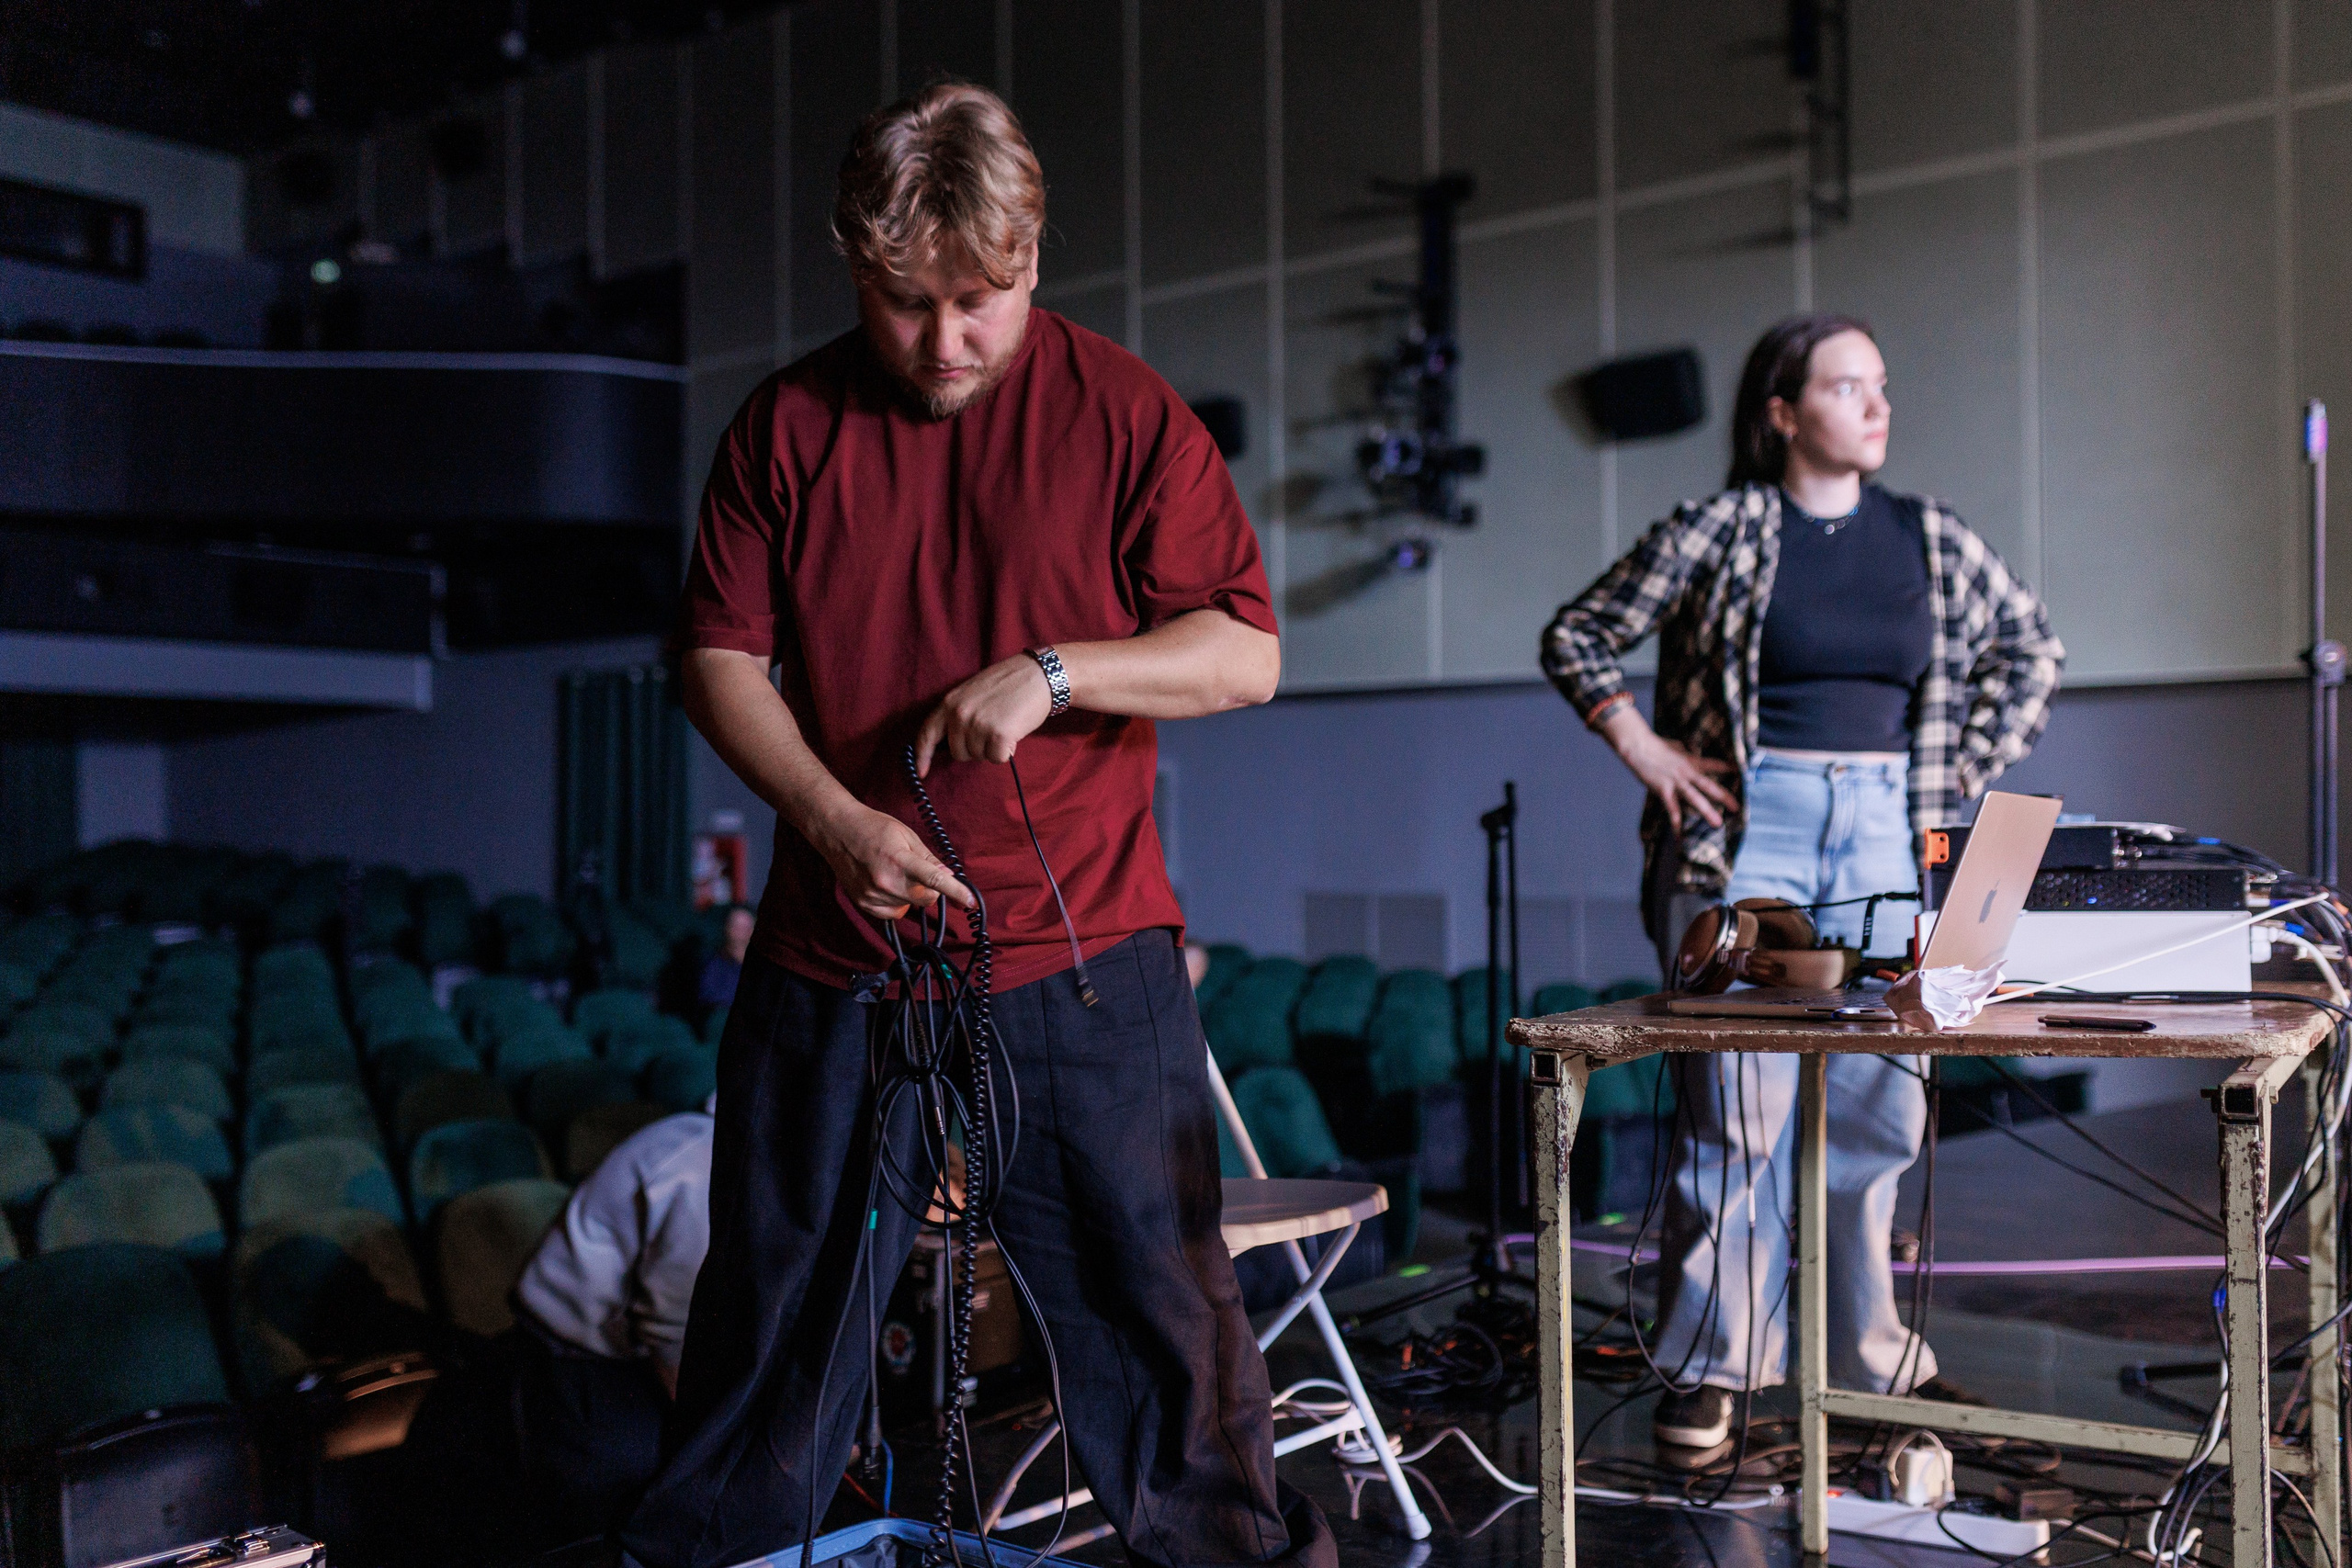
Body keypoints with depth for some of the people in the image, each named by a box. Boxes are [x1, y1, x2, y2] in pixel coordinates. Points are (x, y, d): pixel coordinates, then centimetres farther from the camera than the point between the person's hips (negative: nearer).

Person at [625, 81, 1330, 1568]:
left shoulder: (1124, 411, -2)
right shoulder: (789, 422, 4)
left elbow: (1246, 653, -3)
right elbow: (719, 652, 5)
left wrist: (1052, 674, -18)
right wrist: (834, 818, -11)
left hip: (1081, 959, -2)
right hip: (833, 959, 2)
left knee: (1158, 1305, 5)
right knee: (779, 1298, 15)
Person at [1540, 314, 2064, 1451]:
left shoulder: (1930, 538, 10)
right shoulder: (1719, 531, -1)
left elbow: (2030, 648, 22)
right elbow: (1576, 635, 4)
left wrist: (1964, 771, 12)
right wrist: (1642, 748, -3)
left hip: (1883, 839, 4)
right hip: (1744, 834, -4)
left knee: (1878, 1110, 6)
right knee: (1737, 1111, -5)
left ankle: (1870, 1356, 21)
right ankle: (1710, 1367, 8)